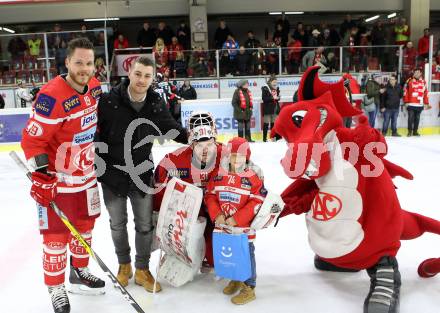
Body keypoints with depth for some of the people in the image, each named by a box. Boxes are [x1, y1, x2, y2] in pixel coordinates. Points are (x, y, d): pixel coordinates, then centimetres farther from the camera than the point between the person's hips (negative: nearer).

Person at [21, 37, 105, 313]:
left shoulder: (94, 87, -1)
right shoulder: (52, 96, -25)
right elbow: (33, 139, -22)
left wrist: (95, 155, 21)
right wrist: (41, 176, -24)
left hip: (85, 174, 8)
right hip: (57, 179, -7)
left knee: (85, 225, 19)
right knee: (57, 235, 2)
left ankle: (79, 272, 40)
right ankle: (55, 288, 22)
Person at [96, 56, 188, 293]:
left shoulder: (156, 103, -6)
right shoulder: (108, 101, -18)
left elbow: (170, 127, 9)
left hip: (141, 173, 2)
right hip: (112, 174, -2)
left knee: (145, 225, 9)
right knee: (117, 224, 16)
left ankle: (142, 270, 29)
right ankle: (124, 265, 38)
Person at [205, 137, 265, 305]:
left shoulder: (253, 178, -11)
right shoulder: (219, 176, 1)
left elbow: (257, 202, -14)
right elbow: (210, 195, 6)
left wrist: (236, 219, -18)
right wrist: (216, 214, -9)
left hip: (243, 227, -4)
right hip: (222, 225, 5)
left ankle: (249, 288, 16)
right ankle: (235, 279, 39)